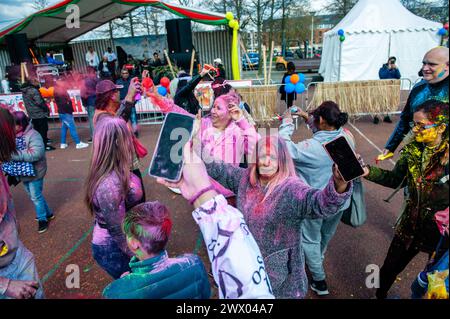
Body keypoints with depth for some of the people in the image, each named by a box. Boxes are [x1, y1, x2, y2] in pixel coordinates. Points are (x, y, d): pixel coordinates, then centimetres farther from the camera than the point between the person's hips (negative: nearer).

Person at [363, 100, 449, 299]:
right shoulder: (412, 150, -8)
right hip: (410, 226, 4)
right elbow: (395, 179, 1)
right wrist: (368, 171, -13)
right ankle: (380, 295, 47)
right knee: (390, 268, 19)